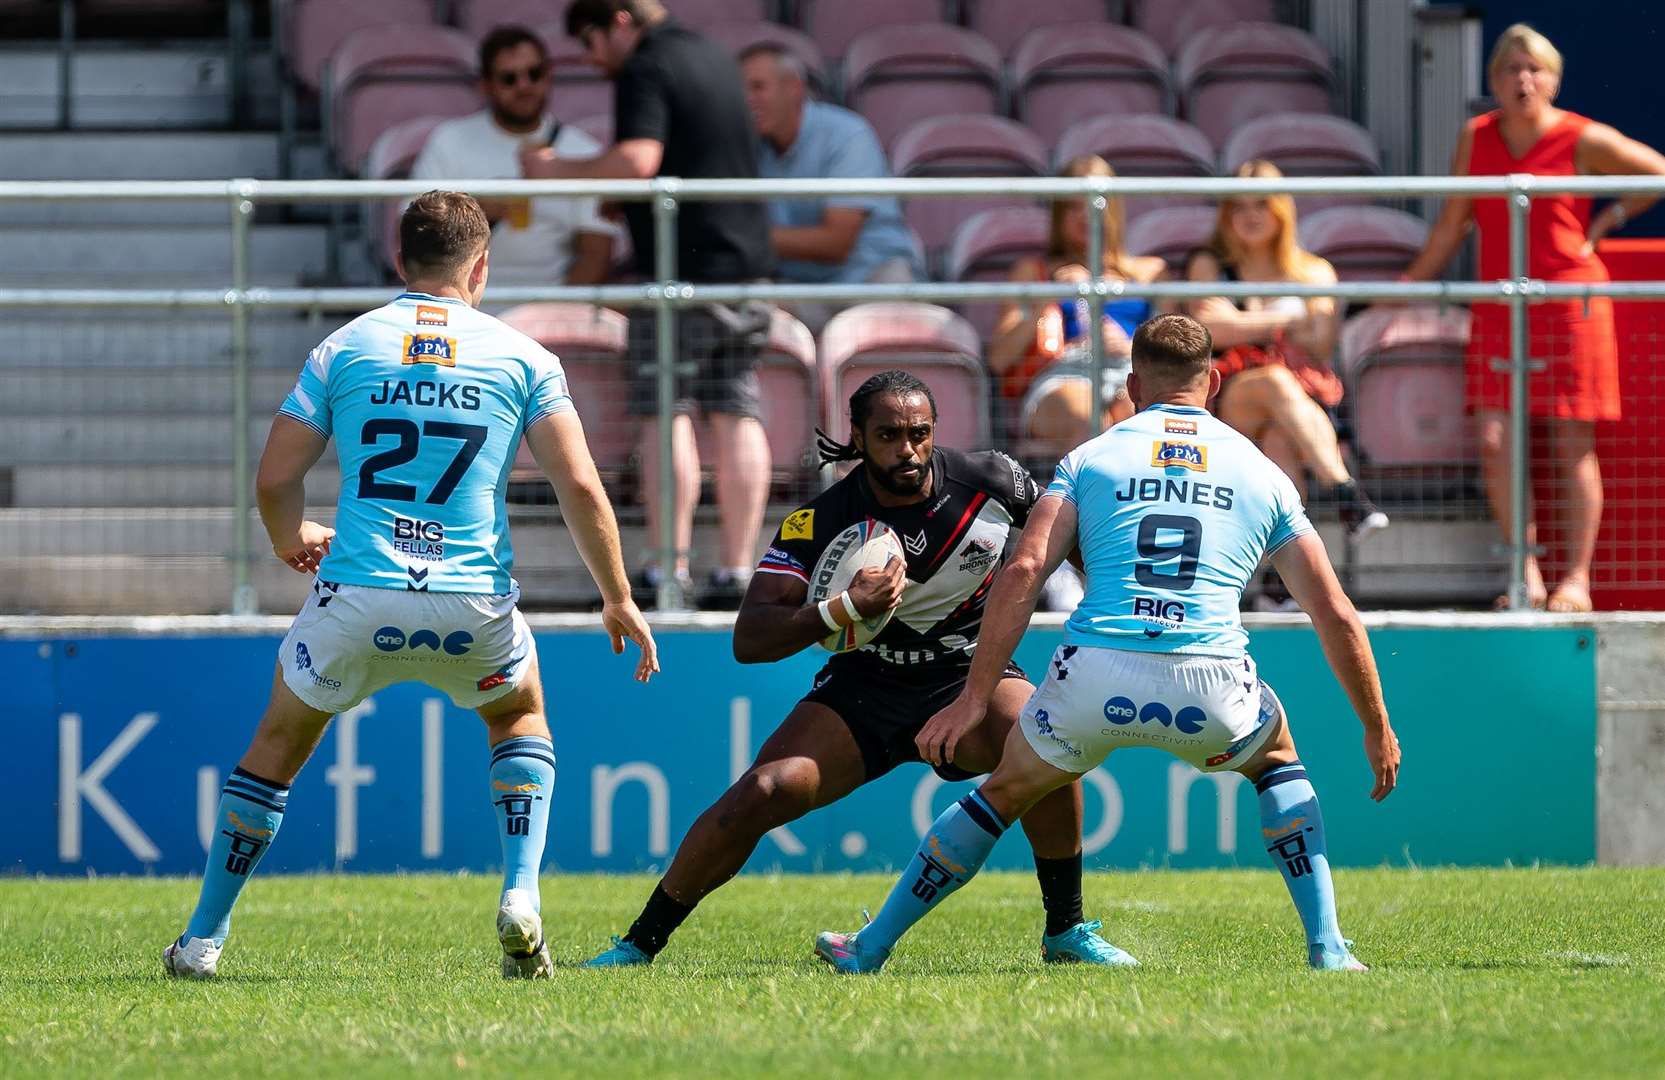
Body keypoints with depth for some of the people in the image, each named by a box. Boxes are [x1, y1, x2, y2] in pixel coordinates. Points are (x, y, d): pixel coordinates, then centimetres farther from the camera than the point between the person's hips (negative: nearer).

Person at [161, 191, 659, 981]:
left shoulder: (343, 348, 6)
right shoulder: (522, 358, 5)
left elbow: (275, 478, 5)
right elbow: (581, 487, -1)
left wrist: (290, 542, 27)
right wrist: (619, 599, 9)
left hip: (357, 598, 0)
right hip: (474, 609, 0)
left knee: (279, 743, 22)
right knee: (520, 718, 30)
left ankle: (203, 940, 21)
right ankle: (520, 895, 8)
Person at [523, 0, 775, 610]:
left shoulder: (645, 71, -10)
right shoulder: (715, 60, 17)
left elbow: (637, 160, -24)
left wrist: (558, 172, -13)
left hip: (677, 264, -8)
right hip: (744, 258, 8)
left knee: (666, 415, -4)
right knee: (736, 415, 5)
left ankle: (669, 568, -8)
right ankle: (737, 568, 4)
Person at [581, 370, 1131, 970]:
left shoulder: (991, 480, -12)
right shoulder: (818, 523, -17)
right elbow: (749, 640, -23)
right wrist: (842, 609, -36)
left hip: (971, 674, 1)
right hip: (864, 689, 0)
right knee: (762, 792, -21)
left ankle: (1065, 931, -11)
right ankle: (640, 943, -4)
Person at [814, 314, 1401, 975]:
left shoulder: (1089, 459, 15)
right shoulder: (1263, 474, 18)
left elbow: (1023, 572, 1)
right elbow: (1335, 615, 16)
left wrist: (975, 697, 0)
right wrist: (1378, 730, 24)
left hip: (1095, 675, 0)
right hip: (1210, 691, 0)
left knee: (1005, 793, 25)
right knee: (1276, 761, 33)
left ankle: (870, 949, 31)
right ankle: (1327, 950, 20)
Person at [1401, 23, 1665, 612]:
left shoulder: (1583, 141, -4)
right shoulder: (1475, 138, 7)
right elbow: (1452, 225, 14)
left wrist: (1609, 219, 2)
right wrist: (1406, 288, 12)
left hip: (1570, 303, -4)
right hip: (1497, 312, 4)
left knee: (1573, 447, -3)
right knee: (1495, 442, -5)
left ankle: (1576, 579, 1)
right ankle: (1527, 575, 5)